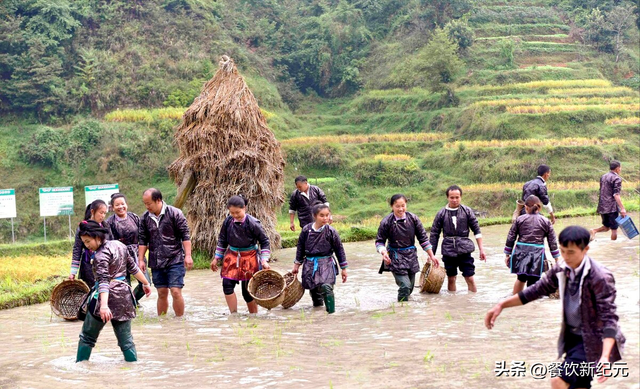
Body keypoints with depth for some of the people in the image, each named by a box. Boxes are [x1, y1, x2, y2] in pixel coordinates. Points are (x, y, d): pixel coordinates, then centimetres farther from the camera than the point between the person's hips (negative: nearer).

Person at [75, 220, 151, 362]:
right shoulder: (119, 245, 8)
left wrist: (104, 305, -36)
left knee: (87, 337, 10)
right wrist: (146, 283, 29)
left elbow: (103, 281, -26)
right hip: (124, 295, 7)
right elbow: (133, 267, 18)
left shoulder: (101, 255, -15)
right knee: (126, 339, 9)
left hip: (108, 295, -7)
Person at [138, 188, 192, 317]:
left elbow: (185, 236, -6)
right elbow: (142, 240, 10)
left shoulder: (175, 213, -7)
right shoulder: (145, 218, 5)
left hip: (175, 260, -4)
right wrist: (141, 260, 5)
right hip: (156, 262, 4)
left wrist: (188, 255, -12)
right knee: (162, 293, 10)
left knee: (176, 292, -8)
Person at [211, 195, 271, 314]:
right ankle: (234, 314, -3)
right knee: (227, 285, -13)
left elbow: (264, 241, -6)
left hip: (249, 258, -3)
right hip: (232, 257, 3)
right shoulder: (228, 222, -3)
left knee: (247, 290, 1)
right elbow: (222, 240, 11)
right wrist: (216, 258, 12)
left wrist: (264, 260, -12)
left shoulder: (252, 223, -14)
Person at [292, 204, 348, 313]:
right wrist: (296, 265, 15)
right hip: (310, 264, 3)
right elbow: (300, 247, 11)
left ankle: (331, 310, -12)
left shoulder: (330, 231, -6)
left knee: (326, 286, -22)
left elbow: (339, 250, 1)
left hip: (326, 263, -3)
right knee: (313, 288, 9)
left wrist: (344, 268, 3)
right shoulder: (306, 230, 0)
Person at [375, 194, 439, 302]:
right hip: (396, 258, -4)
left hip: (411, 256, 4)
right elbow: (379, 241, -3)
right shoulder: (386, 222, -11)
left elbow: (423, 238, 3)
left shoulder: (413, 218, -4)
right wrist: (383, 252, -23)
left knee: (410, 287, 11)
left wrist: (431, 256, 3)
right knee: (405, 286, -17)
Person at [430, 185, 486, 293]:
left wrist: (481, 249, 1)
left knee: (470, 278, -4)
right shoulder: (441, 214, 2)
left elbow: (477, 230, 5)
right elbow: (434, 234, 6)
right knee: (451, 279, 8)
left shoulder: (467, 211, 1)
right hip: (448, 250, 1)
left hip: (464, 249, -1)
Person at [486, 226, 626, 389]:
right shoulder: (561, 270, -3)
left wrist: (605, 357, -38)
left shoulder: (600, 277, -23)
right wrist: (501, 305, 4)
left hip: (592, 340, -7)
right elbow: (537, 289, 8)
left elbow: (609, 318, -26)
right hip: (571, 336, 7)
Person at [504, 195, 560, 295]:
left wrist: (507, 255, 16)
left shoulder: (519, 219, 6)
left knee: (521, 279, 21)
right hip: (537, 254, -2)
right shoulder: (546, 222, 5)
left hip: (521, 252, 2)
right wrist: (556, 259, 13)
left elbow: (510, 238, 7)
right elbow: (552, 242, 6)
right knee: (532, 283, 1)